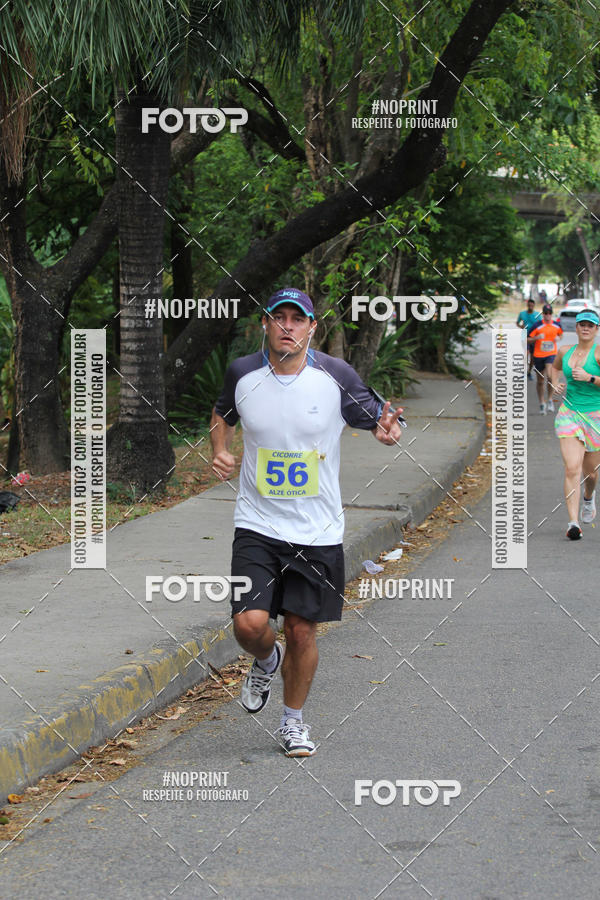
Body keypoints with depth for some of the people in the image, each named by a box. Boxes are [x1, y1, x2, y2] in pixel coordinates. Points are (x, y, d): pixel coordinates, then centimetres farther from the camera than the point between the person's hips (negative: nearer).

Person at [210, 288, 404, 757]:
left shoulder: (336, 375, -9)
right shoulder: (242, 373, -3)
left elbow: (377, 417, 1)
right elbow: (222, 413, 17)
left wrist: (387, 430, -23)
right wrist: (220, 450, -2)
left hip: (317, 530, 0)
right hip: (257, 526, 1)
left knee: (303, 630, 5)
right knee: (250, 624, -13)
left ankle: (293, 719, 29)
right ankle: (267, 660, 24)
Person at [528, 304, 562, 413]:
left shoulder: (556, 325, 2)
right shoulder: (537, 326, -7)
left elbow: (560, 334, 23)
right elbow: (528, 340, -4)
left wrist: (558, 338, 0)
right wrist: (537, 337, -22)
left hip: (551, 355, 0)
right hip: (538, 355, 0)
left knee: (549, 376, -23)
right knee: (540, 381, 8)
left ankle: (550, 400, -6)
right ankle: (542, 403, 23)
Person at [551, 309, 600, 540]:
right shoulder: (565, 352, 6)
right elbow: (555, 367, 29)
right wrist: (555, 383, 11)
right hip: (569, 414, 2)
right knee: (572, 469, -14)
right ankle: (573, 522, -17)